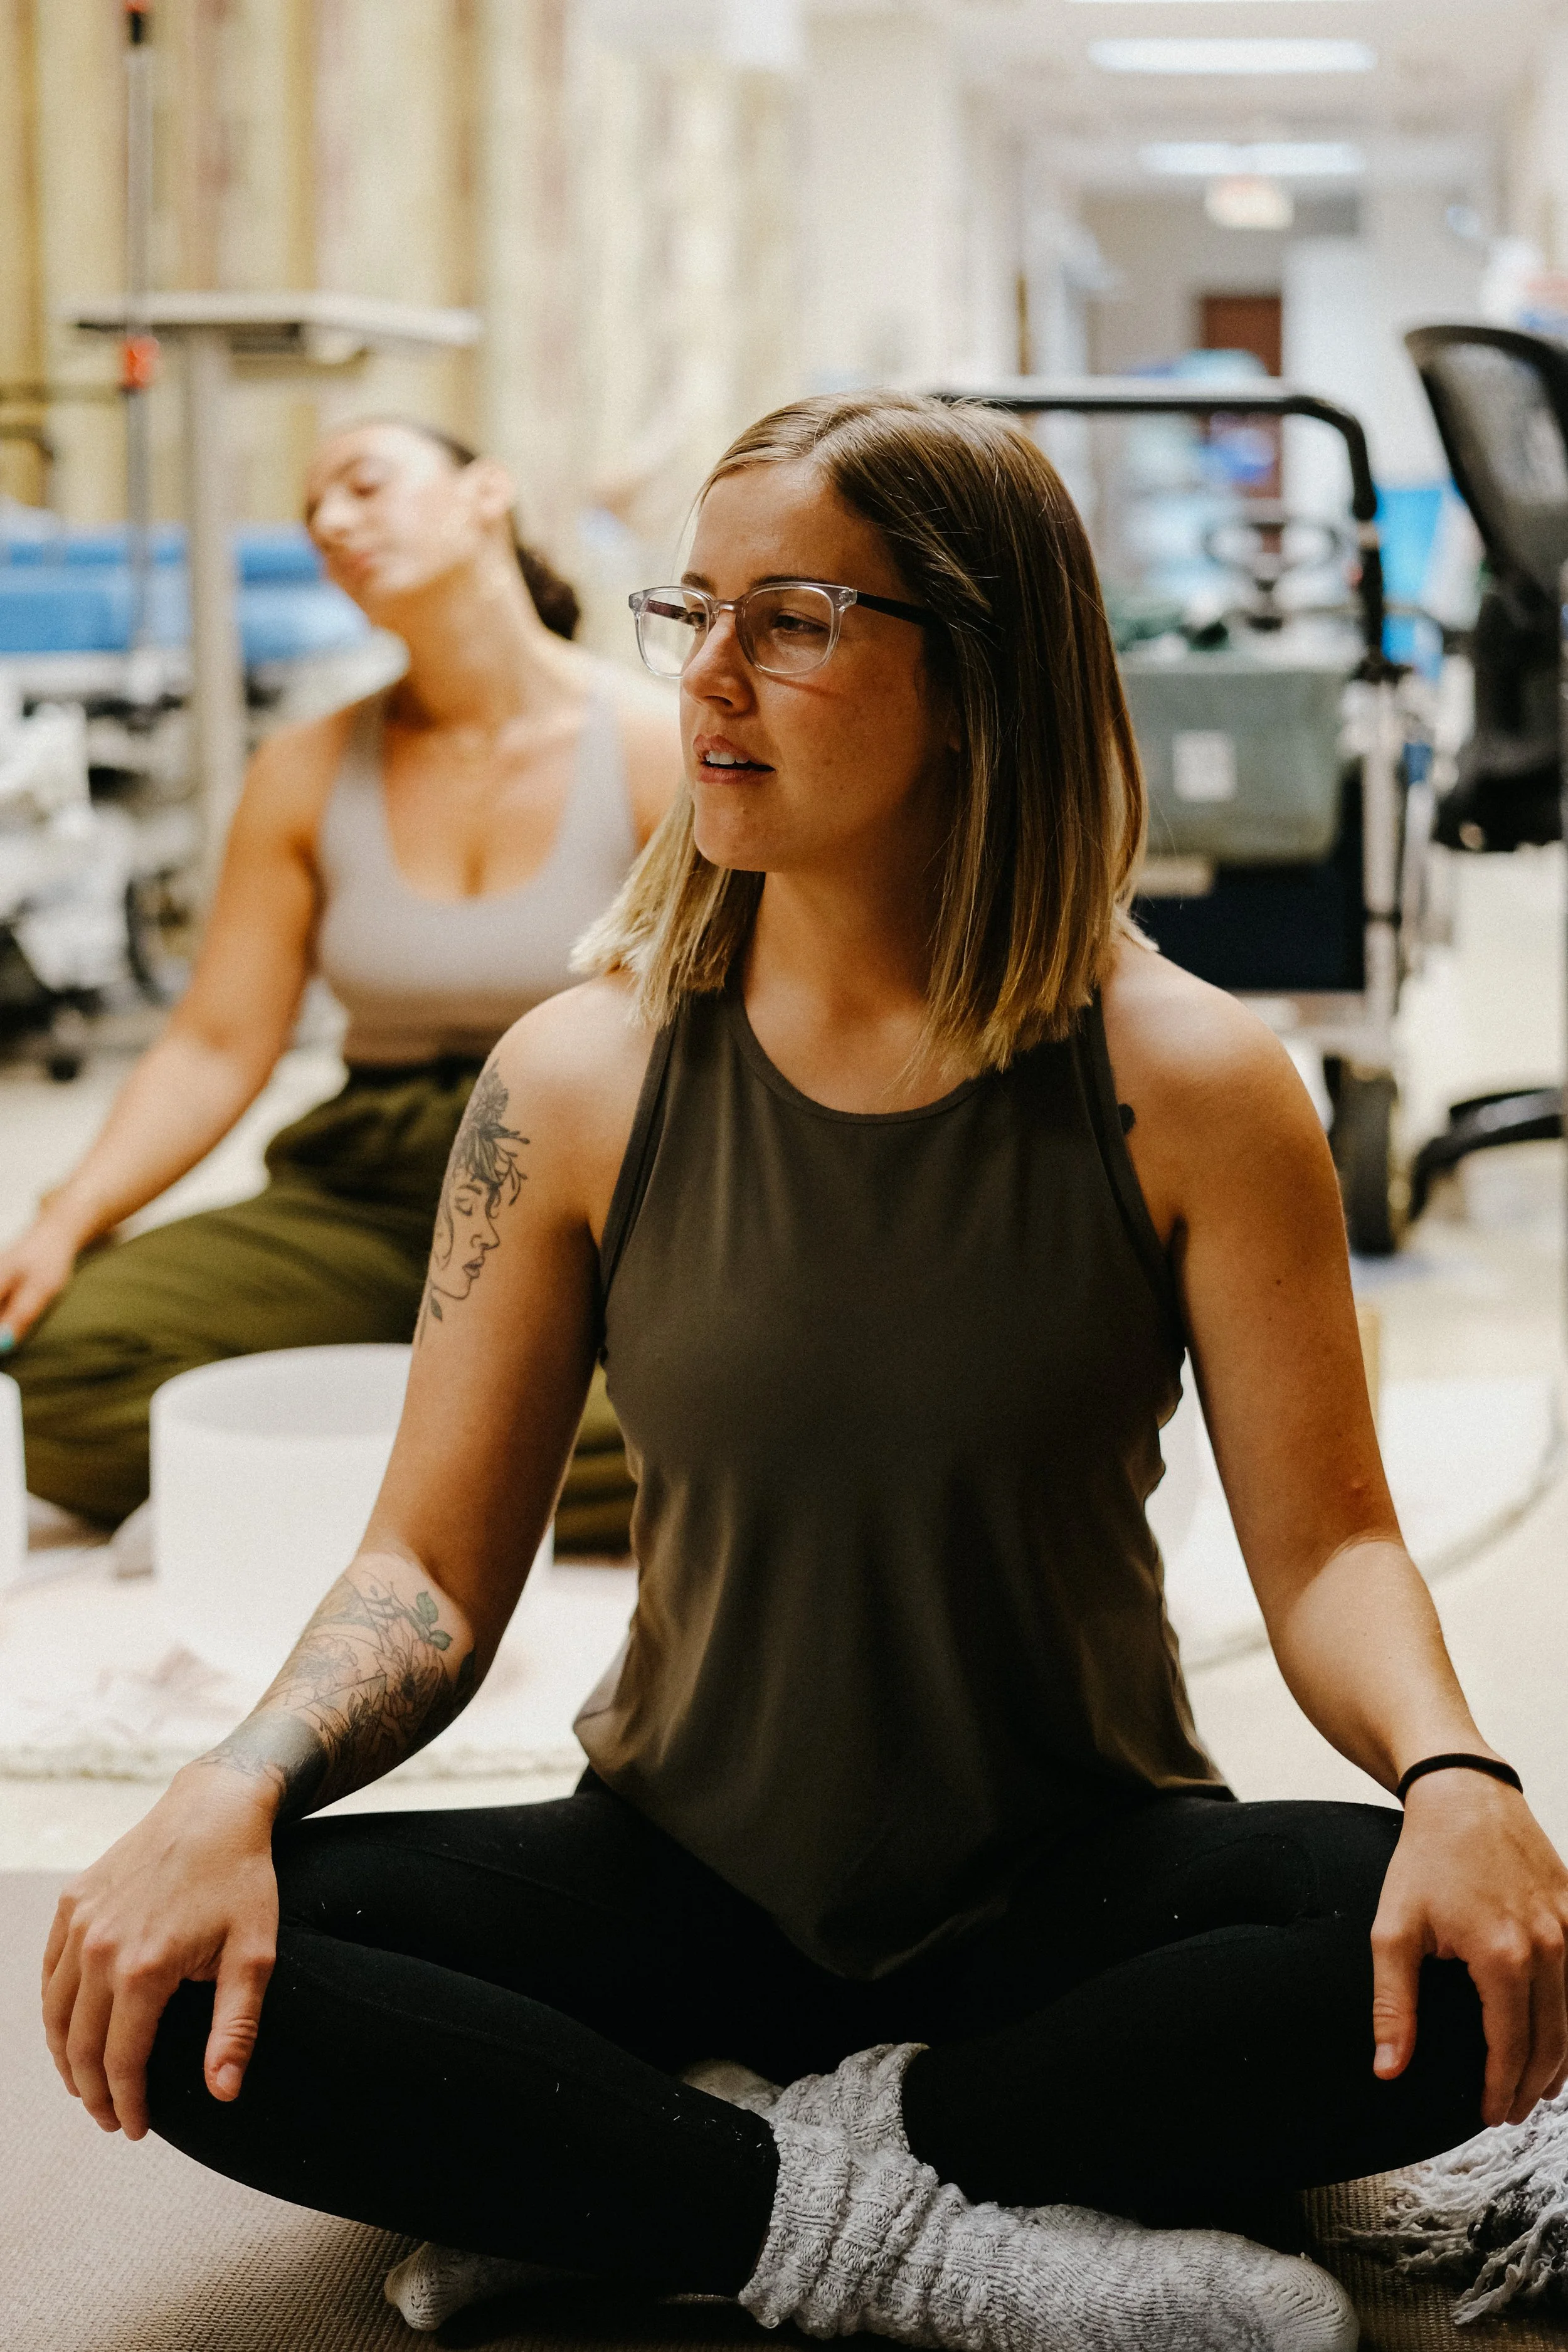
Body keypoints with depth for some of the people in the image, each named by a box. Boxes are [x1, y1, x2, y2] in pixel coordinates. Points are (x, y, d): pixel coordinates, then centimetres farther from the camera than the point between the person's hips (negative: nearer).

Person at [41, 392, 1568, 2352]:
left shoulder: (1185, 1085, -8)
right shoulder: (582, 1079, -4)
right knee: (158, 1970, -23)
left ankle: (624, 2177, -21)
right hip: (686, 1877, 1)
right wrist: (233, 1790, -23)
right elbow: (435, 1566, -3)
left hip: (1073, 1890, 0)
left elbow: (1324, 1544, -8)